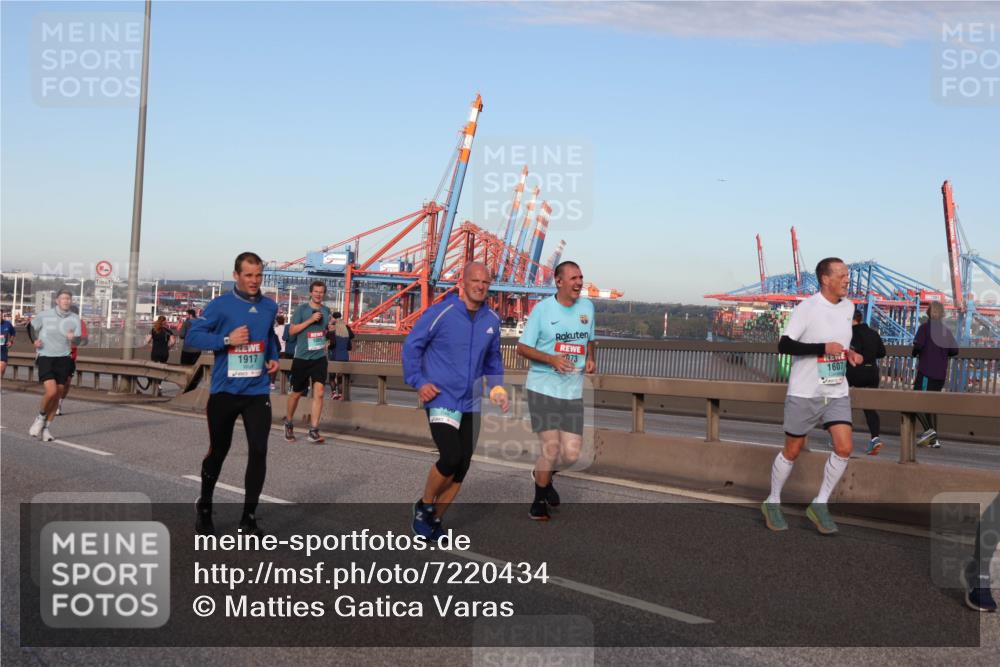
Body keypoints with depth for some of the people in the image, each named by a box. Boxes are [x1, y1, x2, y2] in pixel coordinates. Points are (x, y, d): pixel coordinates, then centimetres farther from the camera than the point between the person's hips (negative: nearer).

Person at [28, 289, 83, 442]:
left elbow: (78, 340, -2)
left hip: (63, 359, 3)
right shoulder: (44, 315, -2)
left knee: (57, 395, 4)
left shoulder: (75, 318, 1)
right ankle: (40, 418, 9)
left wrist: (73, 338, -24)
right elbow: (32, 326, 17)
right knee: (51, 391, -19)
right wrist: (35, 340, 1)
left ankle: (45, 427, 20)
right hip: (45, 357, -3)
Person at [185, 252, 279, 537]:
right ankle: (204, 507, 35)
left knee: (258, 451, -6)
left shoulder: (269, 307, 7)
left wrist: (273, 358, 8)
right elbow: (193, 334, -8)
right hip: (224, 392, -3)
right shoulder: (220, 305, -8)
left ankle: (249, 517, 6)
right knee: (218, 451, 11)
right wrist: (227, 340, -20)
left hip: (258, 392, 3)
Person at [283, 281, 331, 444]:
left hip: (319, 357, 3)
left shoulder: (326, 311, 9)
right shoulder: (302, 309, -5)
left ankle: (313, 431, -9)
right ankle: (289, 424, 33)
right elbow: (292, 331, -10)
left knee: (319, 393, -11)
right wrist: (311, 320, -18)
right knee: (296, 393, 10)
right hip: (302, 357, -3)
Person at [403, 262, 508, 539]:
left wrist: (497, 386, 6)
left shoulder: (492, 319, 6)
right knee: (451, 457, -19)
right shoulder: (441, 312, -10)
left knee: (461, 468, 7)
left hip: (471, 404, 6)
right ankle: (424, 505, 8)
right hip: (441, 399, -6)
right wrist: (418, 382, -10)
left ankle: (435, 520, 25)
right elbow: (411, 345, -3)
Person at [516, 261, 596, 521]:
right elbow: (522, 347, -4)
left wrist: (590, 359, 3)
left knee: (571, 455, -1)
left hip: (573, 392, 4)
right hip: (542, 388, -4)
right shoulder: (543, 308, -6)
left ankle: (543, 474, 33)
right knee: (551, 447, -8)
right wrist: (552, 359, -19)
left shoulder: (587, 307, 9)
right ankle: (540, 500, 17)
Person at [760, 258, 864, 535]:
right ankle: (772, 503, 24)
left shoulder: (848, 307, 8)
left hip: (837, 392, 6)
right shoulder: (807, 308, -14)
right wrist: (824, 348, -25)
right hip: (804, 392, -5)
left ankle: (820, 504, 7)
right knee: (792, 451, 5)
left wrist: (849, 353, 5)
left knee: (844, 448, -9)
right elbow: (784, 346, -19)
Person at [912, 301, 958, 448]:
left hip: (926, 371, -6)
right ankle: (934, 439, 9)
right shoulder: (946, 330, 11)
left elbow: (918, 345, -19)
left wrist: (914, 353, 2)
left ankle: (928, 430, -22)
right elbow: (954, 350, 9)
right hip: (941, 374, 6)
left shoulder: (925, 327, -6)